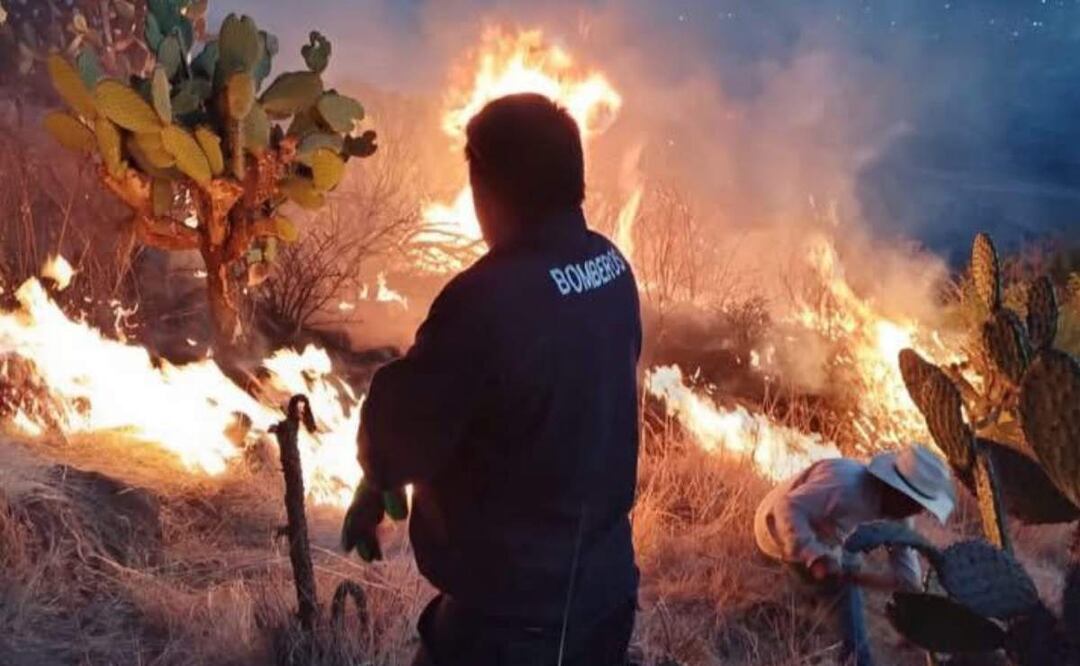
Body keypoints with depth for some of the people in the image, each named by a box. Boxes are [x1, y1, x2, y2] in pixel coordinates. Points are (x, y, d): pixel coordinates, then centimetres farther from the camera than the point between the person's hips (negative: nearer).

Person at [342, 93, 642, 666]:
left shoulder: (489, 301, -27)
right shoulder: (612, 269, -3)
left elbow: (401, 433, -16)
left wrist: (376, 478, 8)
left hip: (513, 610, -7)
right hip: (603, 586, 8)